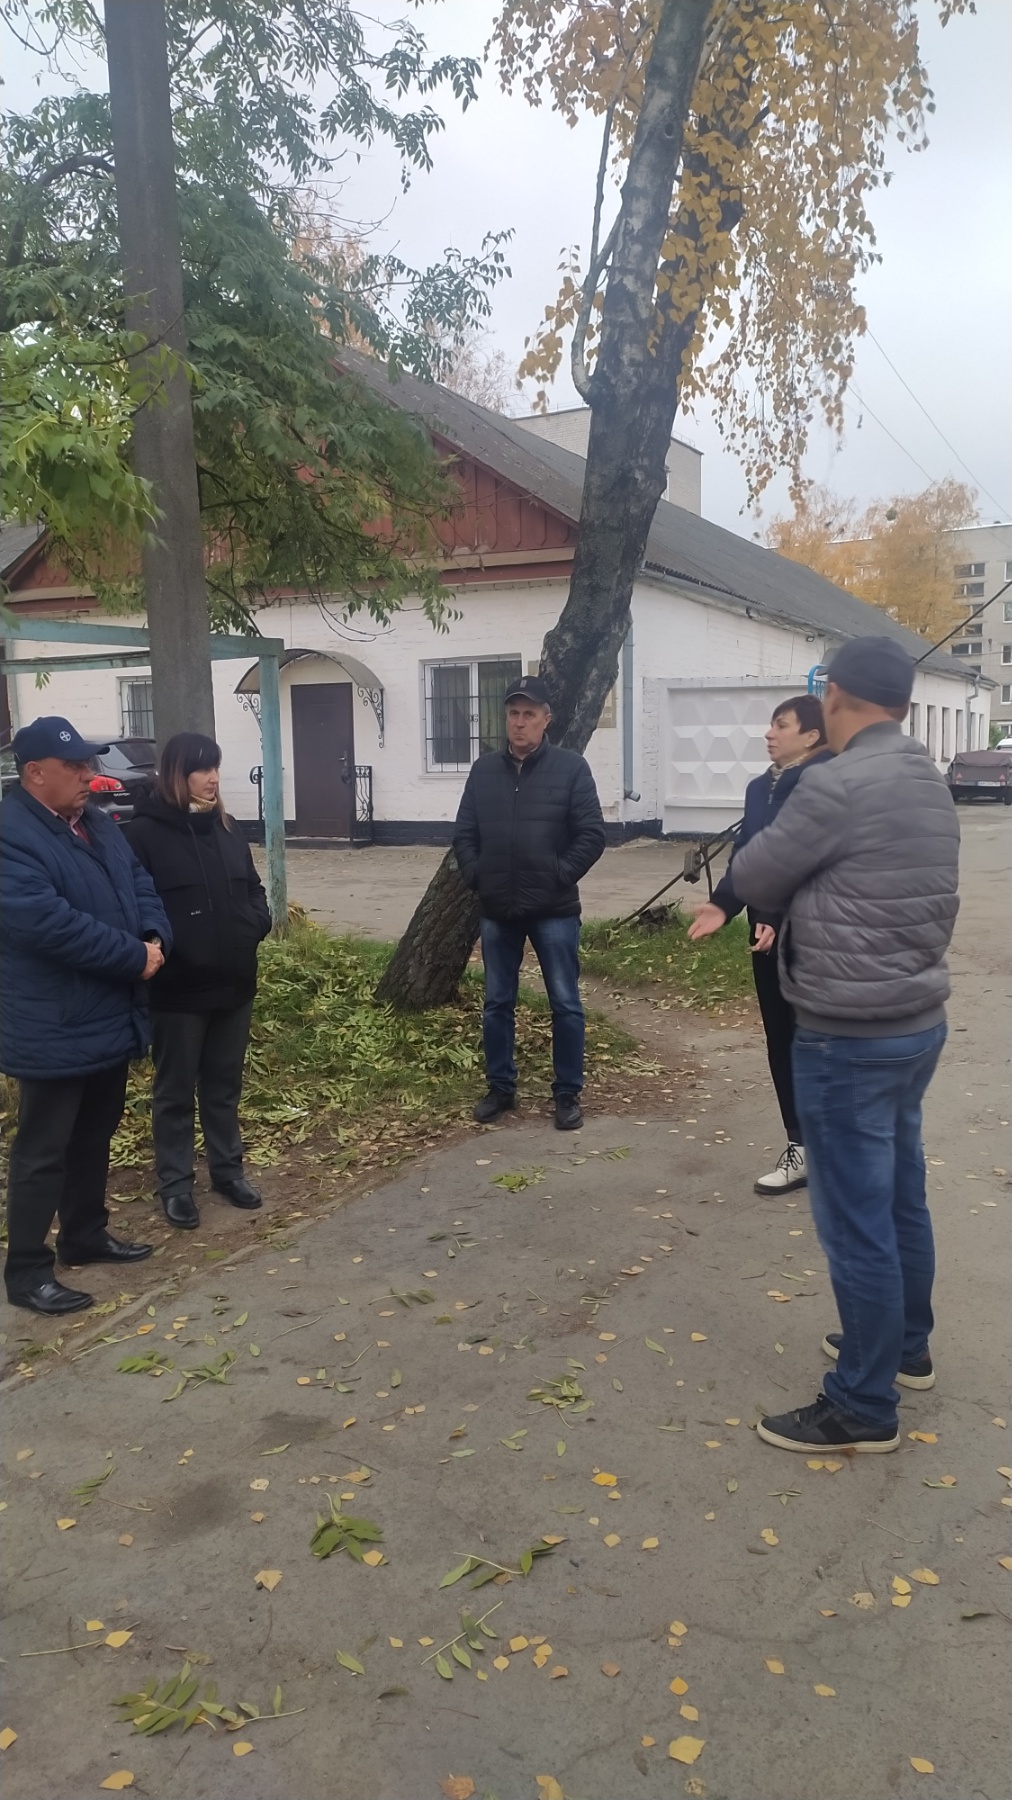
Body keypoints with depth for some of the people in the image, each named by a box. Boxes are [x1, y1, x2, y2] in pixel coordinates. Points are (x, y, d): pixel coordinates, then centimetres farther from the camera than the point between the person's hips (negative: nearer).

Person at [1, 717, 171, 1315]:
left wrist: (155, 939, -10)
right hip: (54, 1030, -9)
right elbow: (48, 923, -29)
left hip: (111, 1017, 9)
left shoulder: (97, 824, 11)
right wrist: (135, 957, -22)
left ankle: (86, 1233, 37)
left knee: (95, 1137, 21)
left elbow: (140, 885, 12)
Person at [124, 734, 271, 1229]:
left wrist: (256, 924, 0)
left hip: (233, 980, 6)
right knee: (176, 1090, 8)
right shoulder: (145, 833, -11)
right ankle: (175, 1183, 20)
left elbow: (252, 887, 17)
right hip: (177, 988, -6)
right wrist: (165, 947, -20)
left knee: (224, 1085, 17)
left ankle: (228, 1169, 31)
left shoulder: (225, 828, 9)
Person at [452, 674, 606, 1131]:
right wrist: (476, 876, -2)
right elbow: (464, 833, 10)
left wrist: (560, 876, -12)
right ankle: (501, 1088, 26)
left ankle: (568, 1094, 16)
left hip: (554, 910, -3)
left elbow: (592, 835, -6)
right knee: (497, 1004, 11)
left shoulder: (570, 768, -4)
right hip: (497, 910, 4)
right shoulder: (485, 769, 6)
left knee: (565, 1004, 4)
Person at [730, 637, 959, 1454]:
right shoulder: (931, 784, 8)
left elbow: (753, 879, -8)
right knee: (901, 1200, 22)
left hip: (850, 1037, -9)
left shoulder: (839, 784, -20)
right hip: (918, 1021, 9)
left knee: (855, 1220, 2)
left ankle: (864, 1406, 14)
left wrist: (799, 870, 11)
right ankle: (907, 1346, 39)